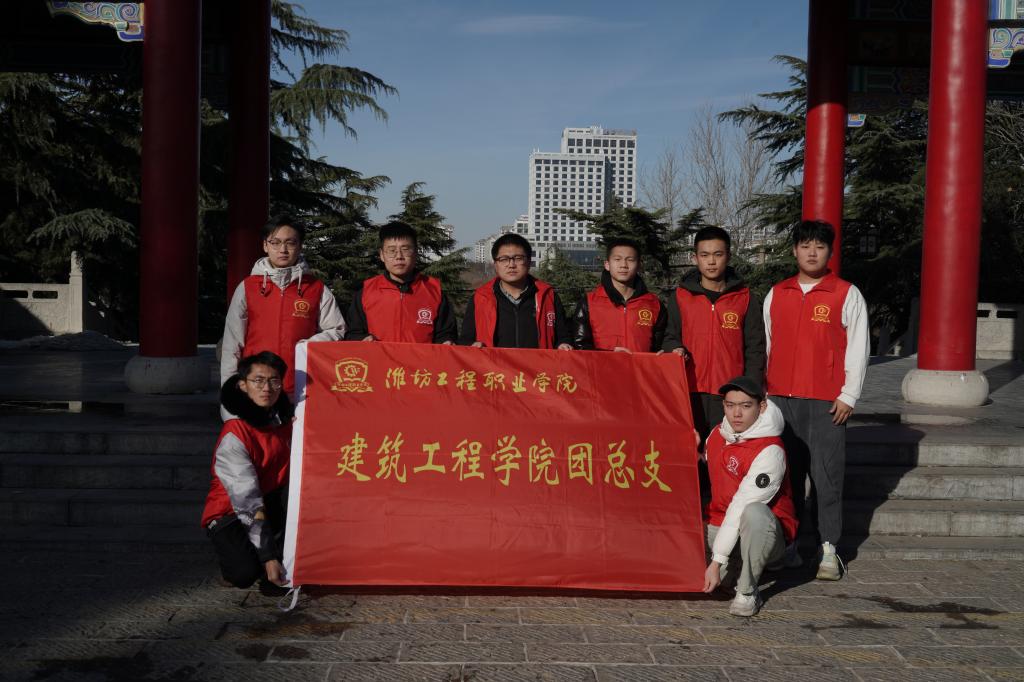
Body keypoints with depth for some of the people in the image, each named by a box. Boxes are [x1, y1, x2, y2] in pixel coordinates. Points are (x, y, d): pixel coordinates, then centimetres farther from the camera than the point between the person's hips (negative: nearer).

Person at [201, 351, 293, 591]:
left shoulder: (285, 418, -3)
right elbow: (247, 501, -25)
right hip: (230, 513, -6)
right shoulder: (234, 436, -23)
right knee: (246, 573, -30)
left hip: (271, 503, 6)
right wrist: (268, 557, -26)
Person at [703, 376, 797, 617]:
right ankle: (734, 566, 7)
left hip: (767, 534, -6)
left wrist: (717, 561, -29)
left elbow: (742, 507, -26)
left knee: (754, 513, -39)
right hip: (720, 527, 6)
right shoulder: (716, 435, 3)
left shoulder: (769, 451, -21)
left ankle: (747, 592, -19)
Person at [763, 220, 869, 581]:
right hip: (781, 399, 3)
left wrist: (848, 396, -5)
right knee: (785, 473, 6)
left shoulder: (847, 294, 2)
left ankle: (828, 549, 5)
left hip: (827, 402, -3)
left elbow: (858, 348, 0)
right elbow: (766, 344, 16)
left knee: (826, 475, -2)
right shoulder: (776, 294, 12)